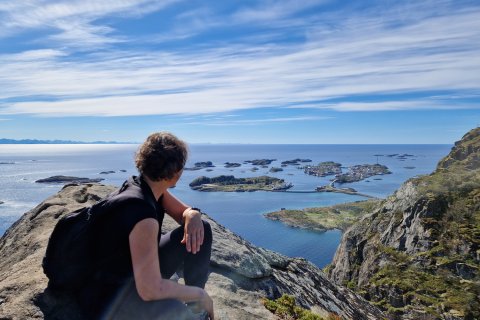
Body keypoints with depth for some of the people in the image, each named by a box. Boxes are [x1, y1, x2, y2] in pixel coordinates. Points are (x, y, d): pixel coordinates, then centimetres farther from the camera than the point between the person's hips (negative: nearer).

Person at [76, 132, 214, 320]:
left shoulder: (152, 188, -8)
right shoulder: (143, 215, -35)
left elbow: (184, 212, 7)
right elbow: (150, 289, -39)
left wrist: (193, 216, -20)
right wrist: (200, 294, -23)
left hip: (137, 270, 9)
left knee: (201, 228, -1)